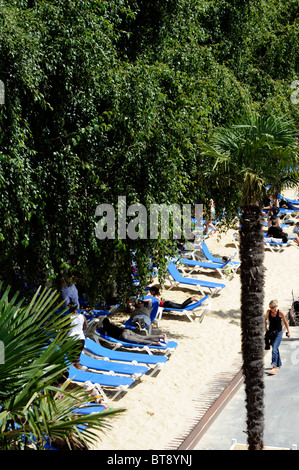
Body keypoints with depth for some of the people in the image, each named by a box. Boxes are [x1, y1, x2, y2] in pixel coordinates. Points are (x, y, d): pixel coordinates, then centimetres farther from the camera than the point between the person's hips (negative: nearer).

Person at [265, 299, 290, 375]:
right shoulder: (268, 312, -5)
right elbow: (266, 319, 16)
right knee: (275, 349, 14)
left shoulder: (280, 313, -14)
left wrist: (288, 332, 6)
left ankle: (274, 367, -27)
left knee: (274, 349, -18)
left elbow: (285, 322, -1)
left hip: (278, 333, -5)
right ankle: (279, 365, 29)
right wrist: (265, 328, 8)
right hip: (271, 332, 5)